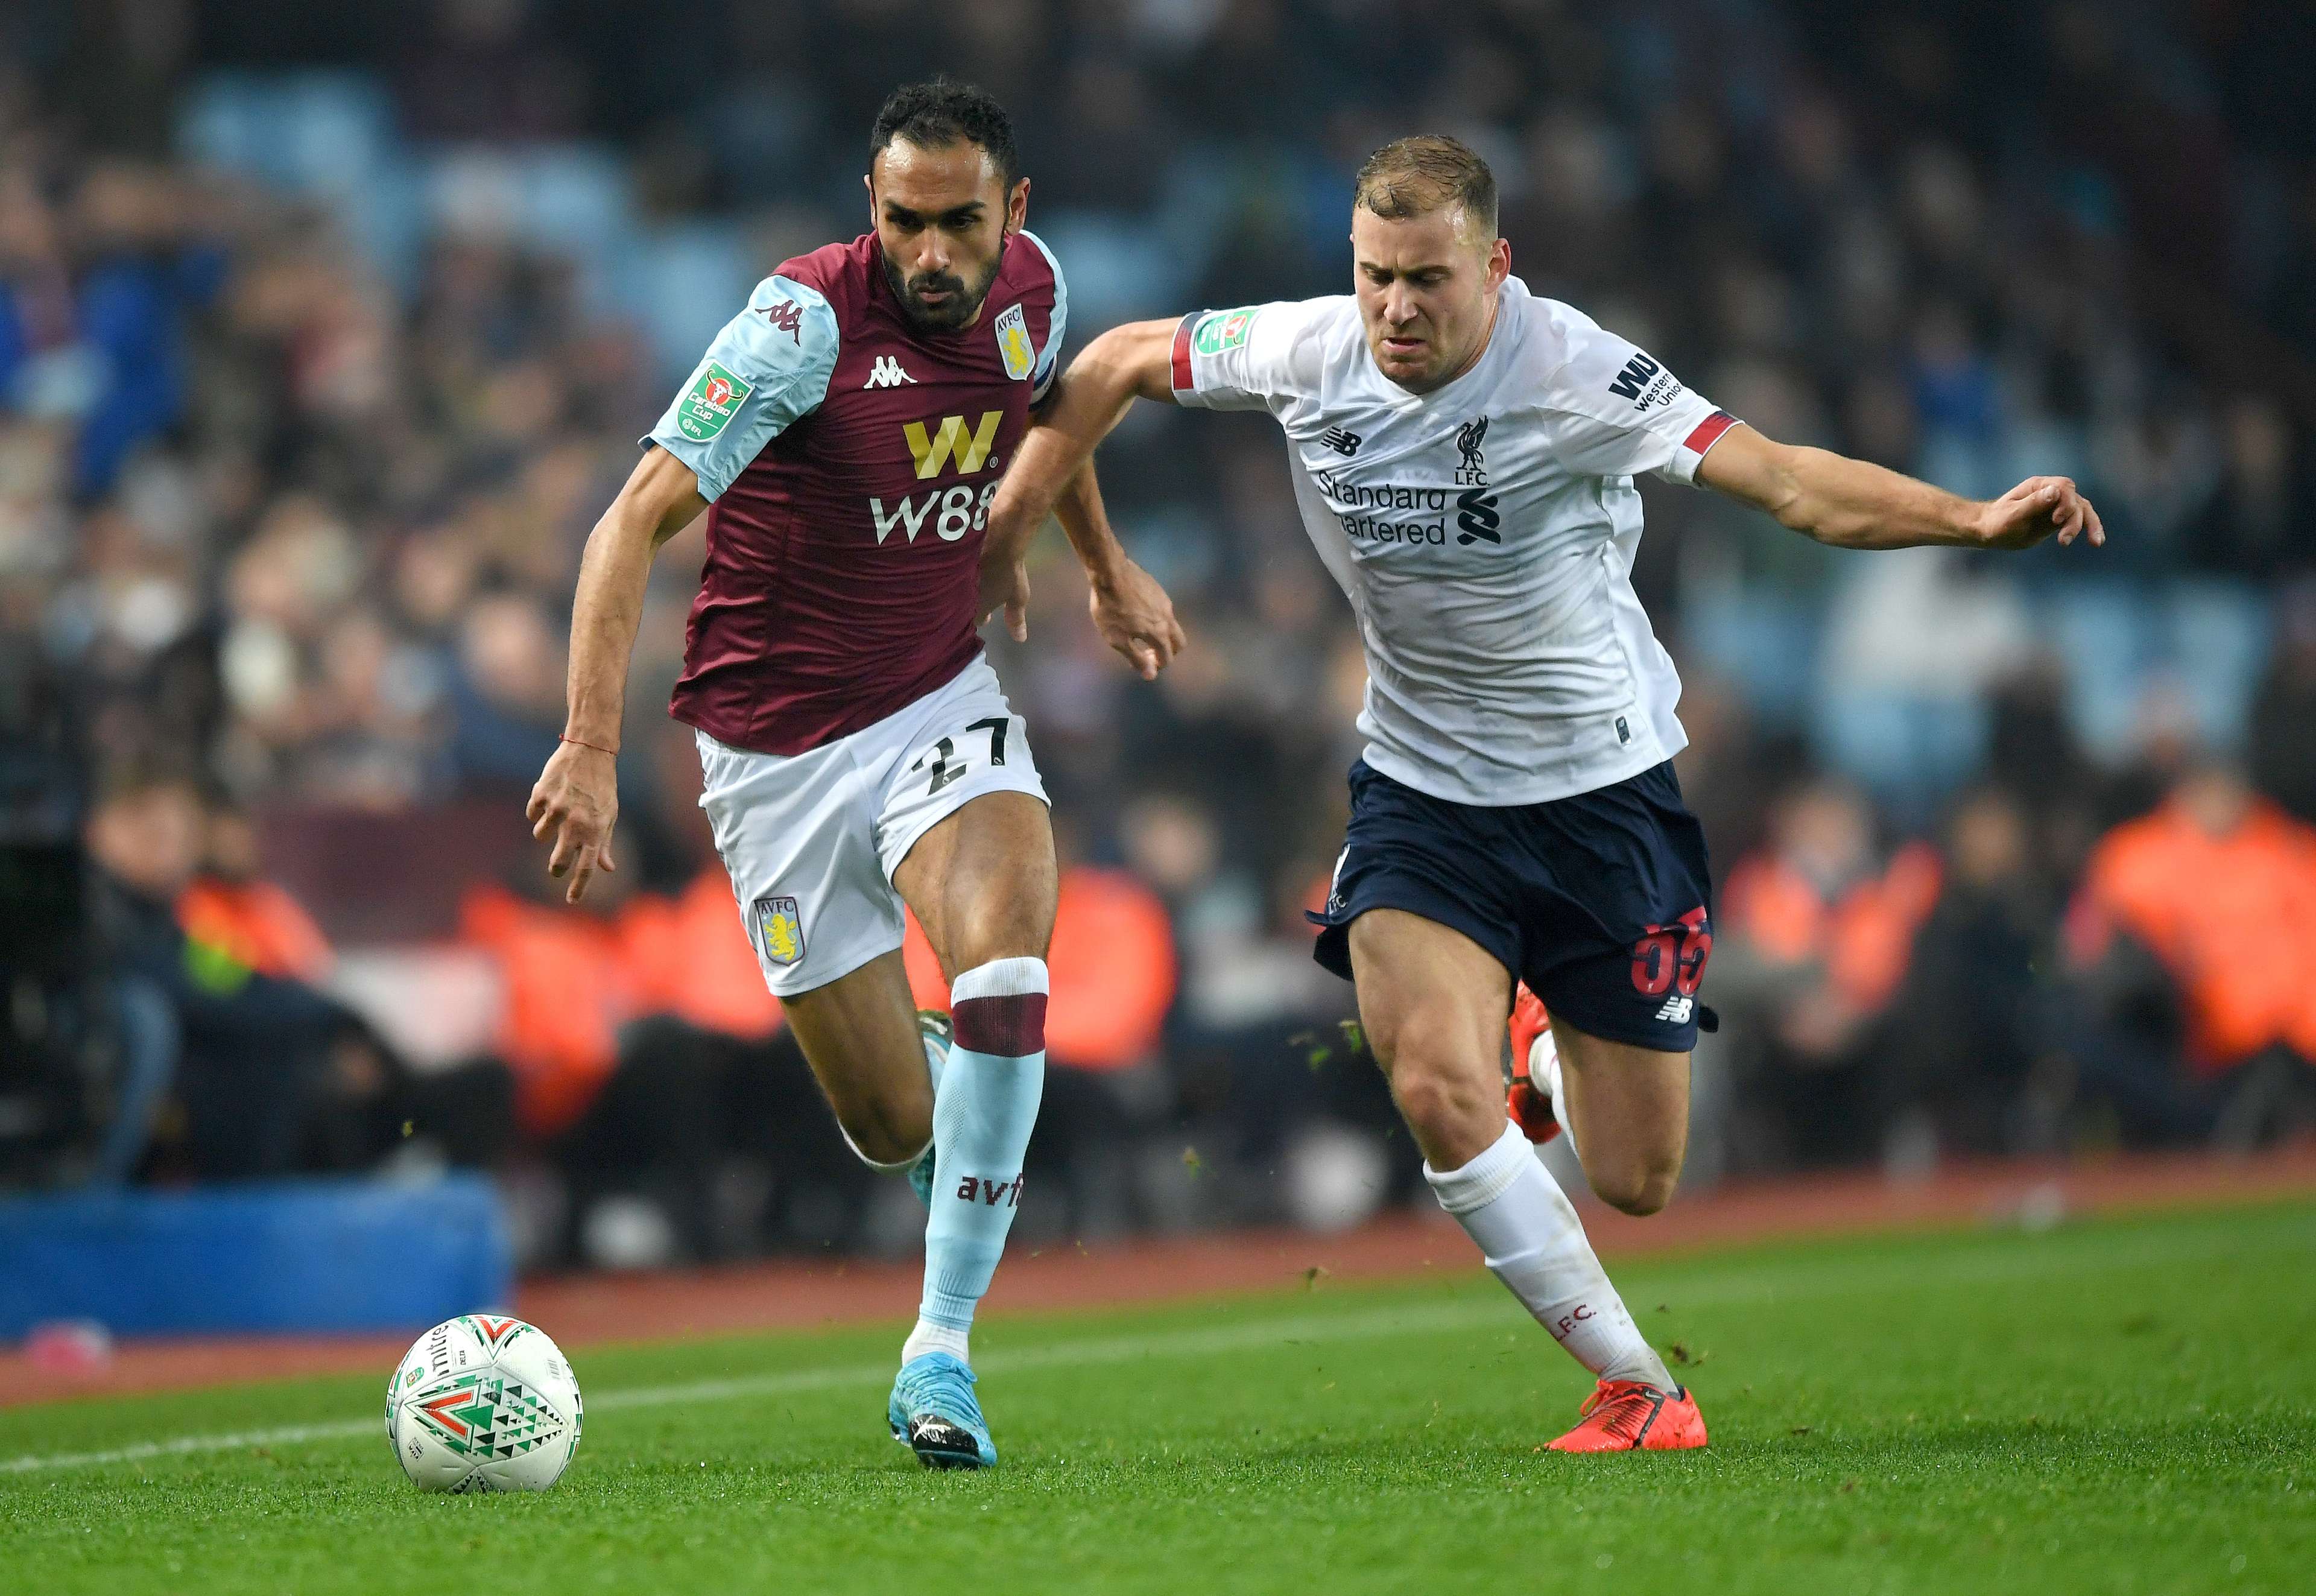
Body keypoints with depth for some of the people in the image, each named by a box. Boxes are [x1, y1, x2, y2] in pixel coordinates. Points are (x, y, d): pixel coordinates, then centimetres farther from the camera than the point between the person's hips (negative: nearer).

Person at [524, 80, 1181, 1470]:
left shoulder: (1031, 287, -4)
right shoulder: (808, 318, -22)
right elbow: (639, 519, -27)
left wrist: (1106, 562, 28)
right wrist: (594, 744, -37)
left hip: (942, 702, 3)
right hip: (779, 744, -3)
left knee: (1006, 974, -27)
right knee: (894, 1129, 1)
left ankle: (940, 1355, -18)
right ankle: (952, 1096, 43)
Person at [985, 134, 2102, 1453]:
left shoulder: (1575, 376, -22)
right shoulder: (1303, 355, -11)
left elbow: (1786, 480, -31)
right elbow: (1118, 363, 7)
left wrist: (1978, 520, -44)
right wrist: (1005, 535, 5)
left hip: (1603, 786, -2)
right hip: (1422, 788, 2)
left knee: (1637, 1182, 2)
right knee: (1439, 1091, -23)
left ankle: (1560, 1071, 41)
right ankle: (1637, 1390, -5)